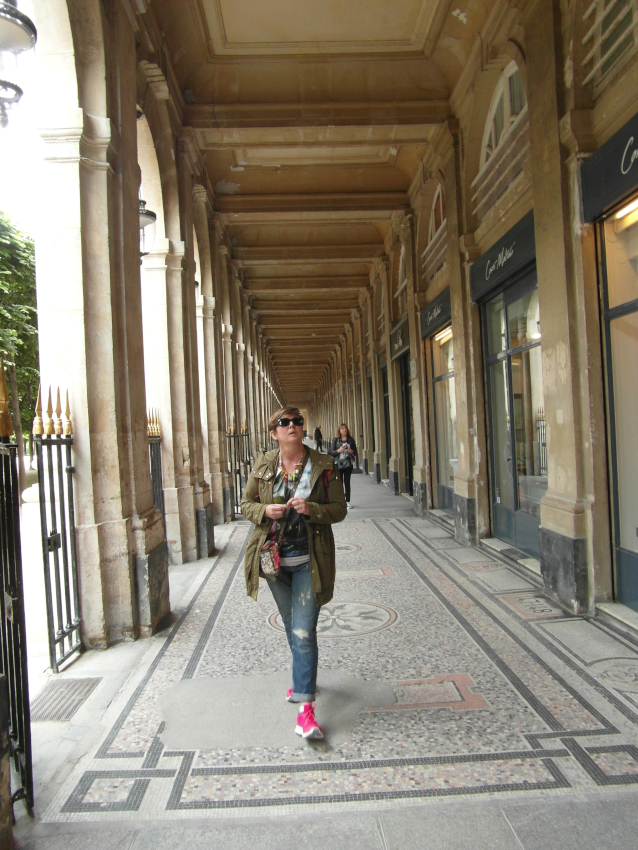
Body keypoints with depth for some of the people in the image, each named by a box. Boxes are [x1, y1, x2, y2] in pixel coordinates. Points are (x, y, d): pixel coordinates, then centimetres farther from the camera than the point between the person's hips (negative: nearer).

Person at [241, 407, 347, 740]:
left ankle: (305, 707, -2)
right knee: (291, 627, 20)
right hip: (274, 559, 3)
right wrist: (264, 510, -15)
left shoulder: (323, 465, -6)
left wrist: (312, 509, -22)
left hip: (308, 560, -3)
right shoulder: (262, 465, 0)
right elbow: (246, 504, 7)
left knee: (304, 632, -9)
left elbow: (339, 508, -4)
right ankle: (304, 678, 44)